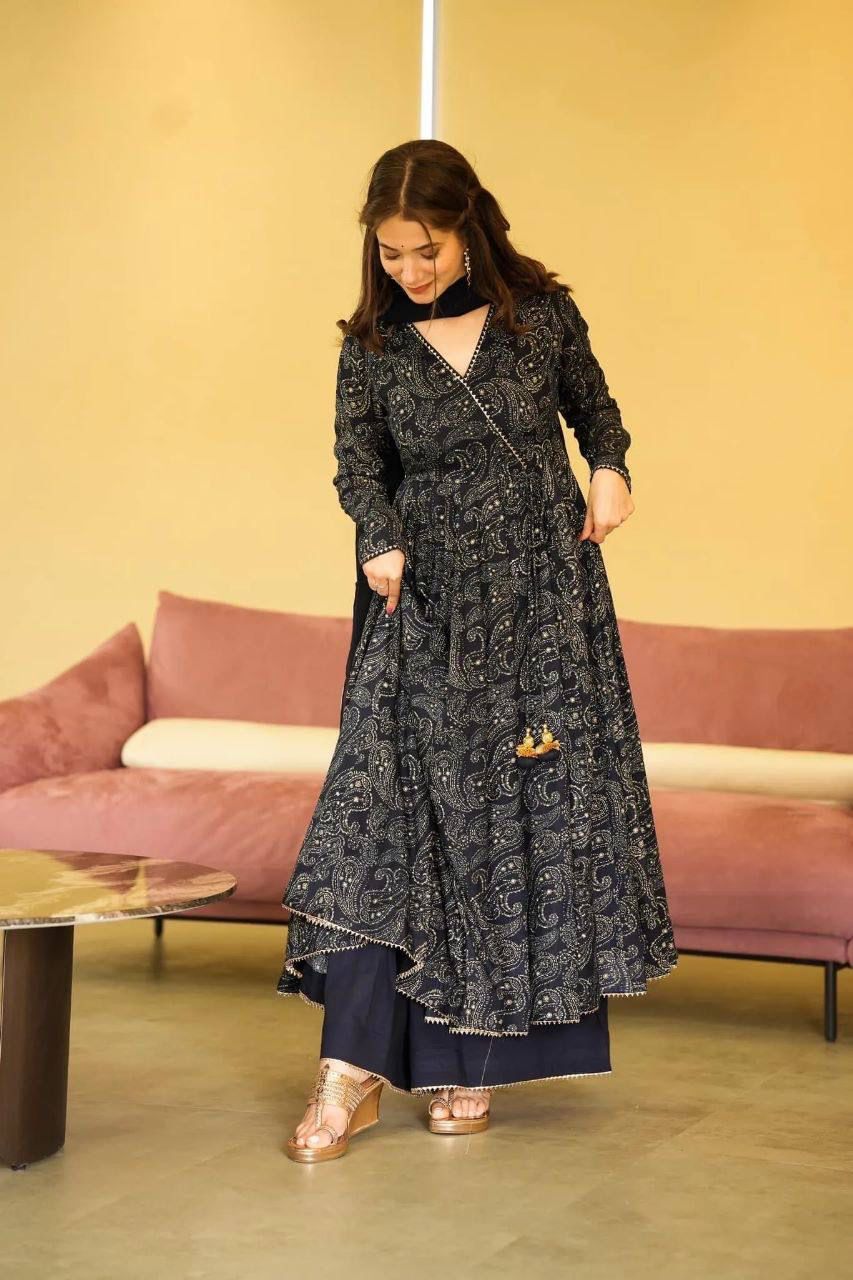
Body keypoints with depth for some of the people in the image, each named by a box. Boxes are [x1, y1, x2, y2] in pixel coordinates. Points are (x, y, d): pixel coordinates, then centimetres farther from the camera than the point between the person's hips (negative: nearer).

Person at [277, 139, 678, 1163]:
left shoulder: (543, 314, 2)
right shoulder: (371, 349, 3)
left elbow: (593, 407, 16)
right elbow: (358, 466, -1)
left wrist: (610, 469, -4)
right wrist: (383, 544, -20)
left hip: (543, 596, 0)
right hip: (426, 603, 0)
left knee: (530, 807, 1)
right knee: (389, 804, -9)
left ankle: (474, 1060, 12)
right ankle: (355, 1068, -5)